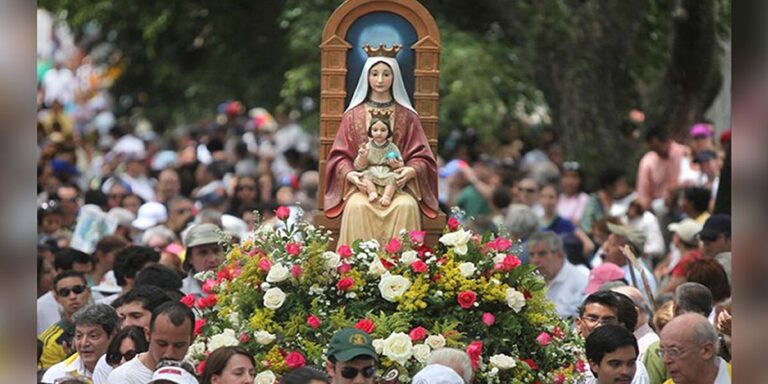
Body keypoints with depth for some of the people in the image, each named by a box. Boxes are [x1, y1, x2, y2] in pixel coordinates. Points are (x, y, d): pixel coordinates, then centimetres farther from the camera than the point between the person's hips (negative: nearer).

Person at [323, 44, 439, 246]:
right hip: (362, 184, 0)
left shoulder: (407, 116, 11)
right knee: (358, 206, -34)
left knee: (407, 206, -33)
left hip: (398, 183, 0)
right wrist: (349, 174, -13)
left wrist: (411, 171, -15)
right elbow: (340, 154, 8)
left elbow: (421, 156, 8)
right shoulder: (353, 115, 11)